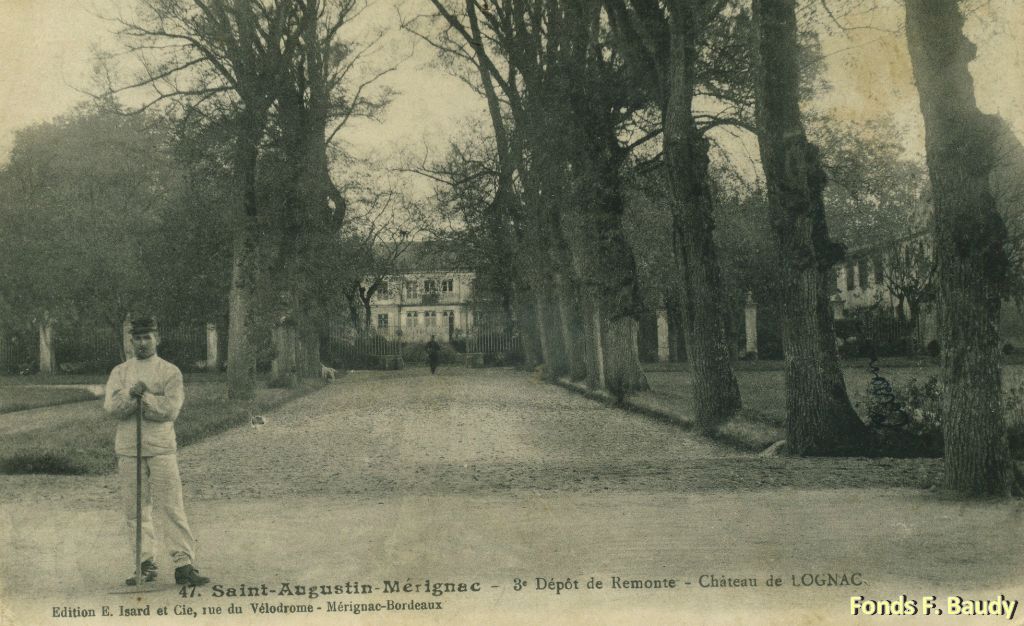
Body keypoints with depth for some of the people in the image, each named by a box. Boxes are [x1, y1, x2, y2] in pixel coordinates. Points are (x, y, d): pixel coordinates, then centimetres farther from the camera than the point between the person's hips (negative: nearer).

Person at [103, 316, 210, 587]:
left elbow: (171, 409, -10)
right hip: (128, 448, 3)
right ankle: (147, 564, 15)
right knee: (135, 509, 5)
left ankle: (183, 564, -4)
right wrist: (132, 393, -20)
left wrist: (140, 397, -13)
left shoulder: (170, 372, 3)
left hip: (162, 447, -3)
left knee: (171, 506, -6)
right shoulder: (120, 372, 11)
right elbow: (112, 407, -4)